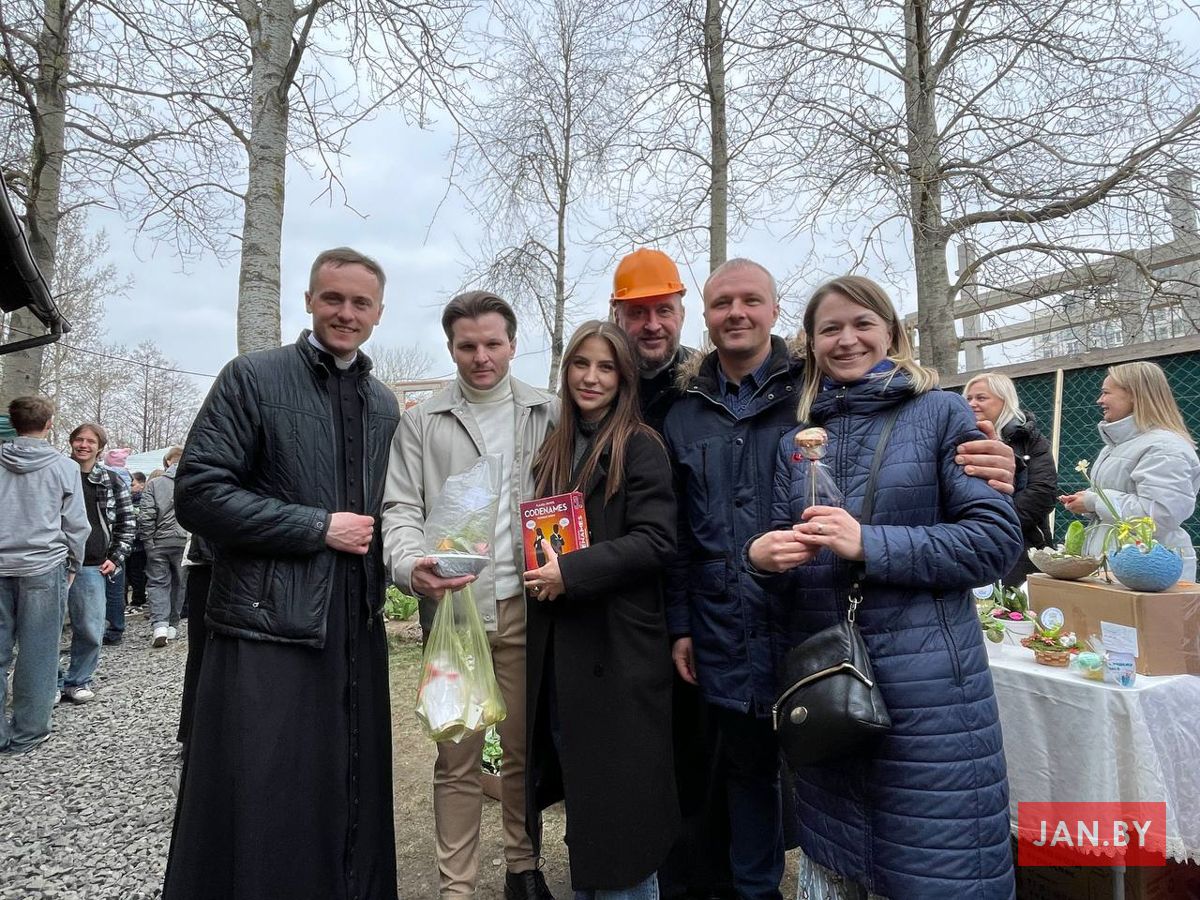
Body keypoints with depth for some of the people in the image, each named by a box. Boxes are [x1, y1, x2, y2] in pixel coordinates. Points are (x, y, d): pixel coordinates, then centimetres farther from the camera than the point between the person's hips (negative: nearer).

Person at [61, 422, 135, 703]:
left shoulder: (113, 481, 7)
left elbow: (127, 523, 11)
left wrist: (115, 558, 2)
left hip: (92, 567, 0)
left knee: (90, 631, 3)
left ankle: (78, 681, 20)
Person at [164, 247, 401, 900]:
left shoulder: (385, 404, 13)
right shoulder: (253, 377, -2)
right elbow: (198, 494, -11)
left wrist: (379, 541, 2)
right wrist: (319, 527, -13)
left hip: (358, 631, 5)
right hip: (268, 627, -5)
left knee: (350, 805, 15)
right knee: (256, 815, 3)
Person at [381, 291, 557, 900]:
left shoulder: (549, 415, 9)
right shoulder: (421, 423, 7)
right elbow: (401, 508, 0)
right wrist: (411, 567, -19)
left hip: (525, 603, 1)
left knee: (524, 749, 12)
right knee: (457, 758, 6)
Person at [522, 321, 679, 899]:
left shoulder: (640, 447, -8)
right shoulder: (554, 449, 12)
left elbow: (656, 542, -17)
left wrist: (572, 571, -20)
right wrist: (539, 572, 0)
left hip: (617, 649, -6)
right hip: (556, 647, 7)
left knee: (617, 799, 5)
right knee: (575, 789, 18)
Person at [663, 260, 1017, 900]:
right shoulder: (684, 415, 7)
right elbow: (678, 535, 11)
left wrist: (989, 478, -25)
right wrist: (680, 625, 9)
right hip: (724, 639, 4)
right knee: (747, 770, 20)